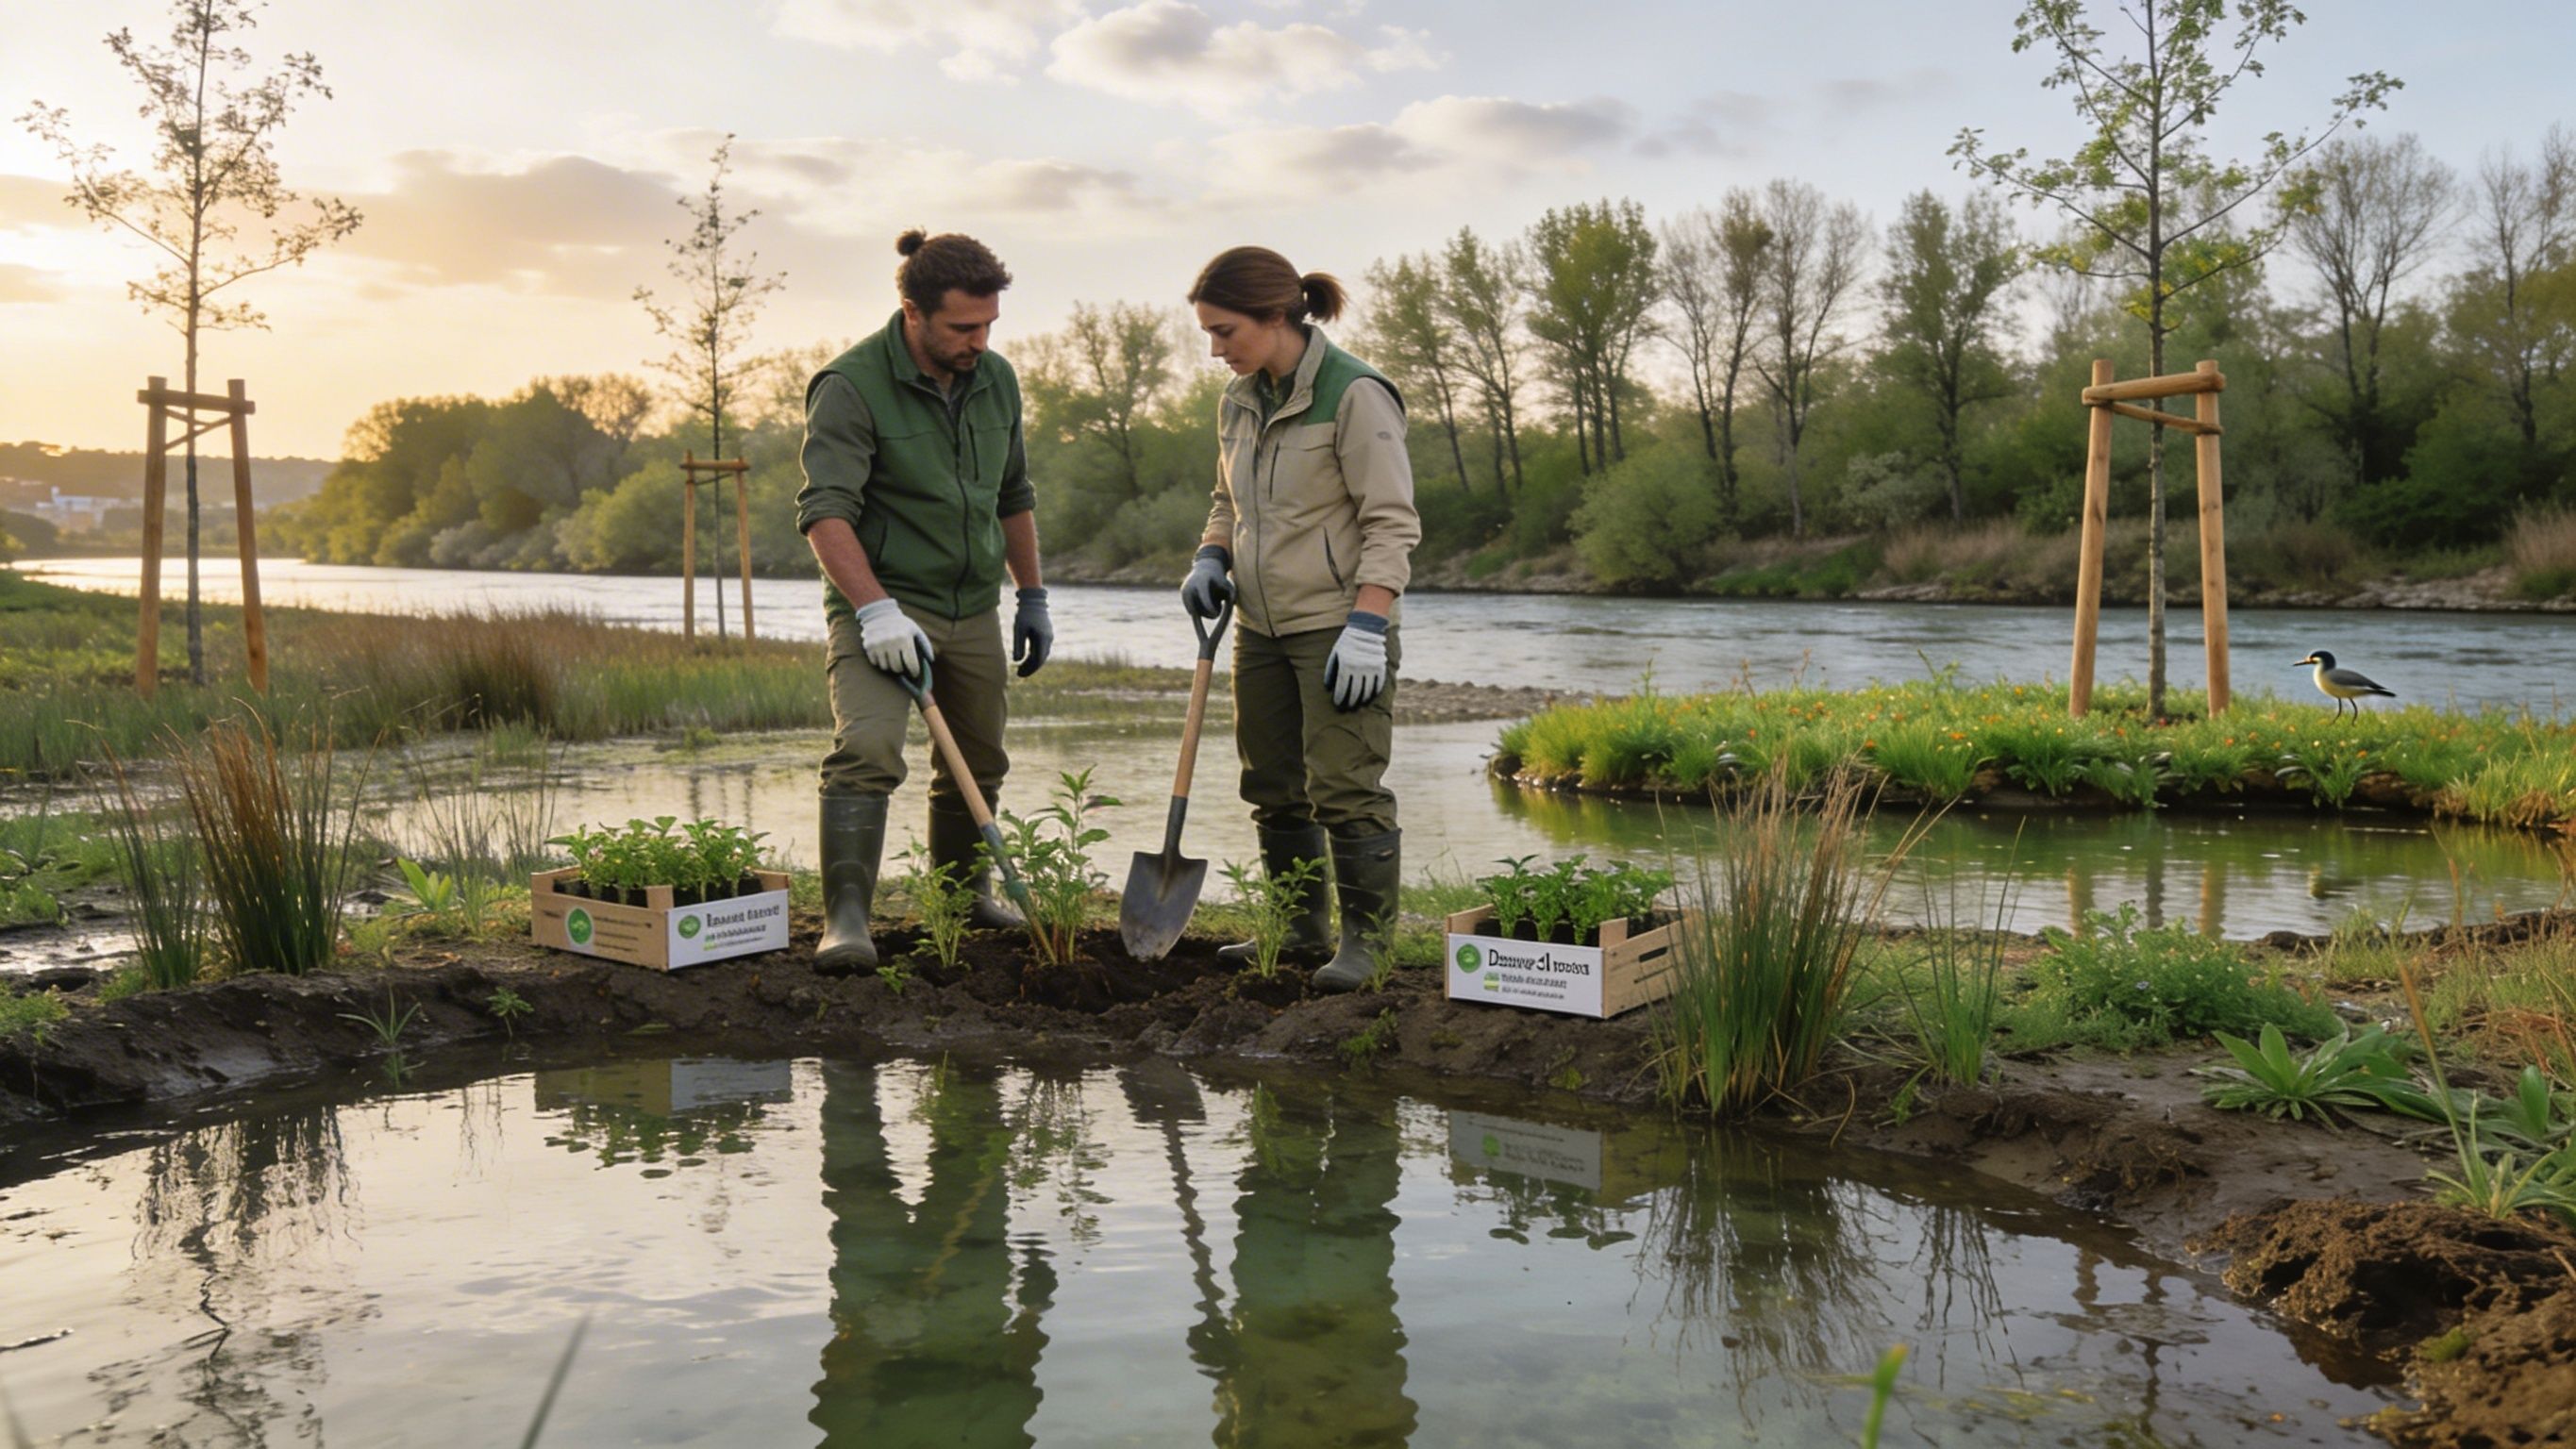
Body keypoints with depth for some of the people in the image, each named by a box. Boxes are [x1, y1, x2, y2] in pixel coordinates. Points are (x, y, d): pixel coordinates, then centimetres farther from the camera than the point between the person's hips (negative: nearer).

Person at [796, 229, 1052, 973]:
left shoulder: (996, 378, 7)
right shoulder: (851, 386, -14)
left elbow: (1014, 495, 18)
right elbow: (825, 510, -22)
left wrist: (1032, 596, 18)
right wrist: (874, 609, -32)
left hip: (974, 606, 6)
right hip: (882, 604, -6)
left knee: (978, 763, 13)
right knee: (866, 749, -22)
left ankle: (965, 893, 33)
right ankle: (846, 917, -19)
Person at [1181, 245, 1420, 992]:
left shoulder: (1353, 395, -14)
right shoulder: (1239, 400, 10)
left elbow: (1391, 523, -15)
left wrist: (1366, 627, -21)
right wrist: (1211, 559, 3)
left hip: (1338, 626, -8)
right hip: (1262, 627, 8)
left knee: (1345, 786, -6)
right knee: (1273, 787, 12)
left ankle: (1364, 938, 7)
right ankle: (1303, 929, 25)